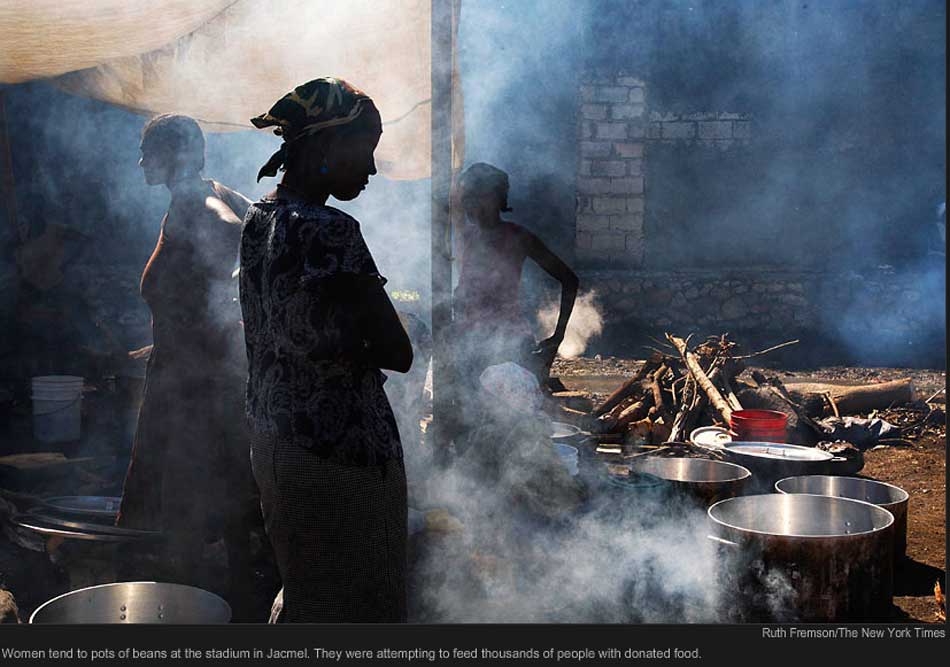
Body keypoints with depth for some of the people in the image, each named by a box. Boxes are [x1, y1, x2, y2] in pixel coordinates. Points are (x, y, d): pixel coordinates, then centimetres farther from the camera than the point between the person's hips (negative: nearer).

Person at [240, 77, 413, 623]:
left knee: (303, 593, 23)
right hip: (342, 447, -9)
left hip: (272, 439, 9)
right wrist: (352, 348, -3)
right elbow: (398, 352, -20)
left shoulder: (259, 220, 6)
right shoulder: (329, 231, -22)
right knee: (358, 603, 4)